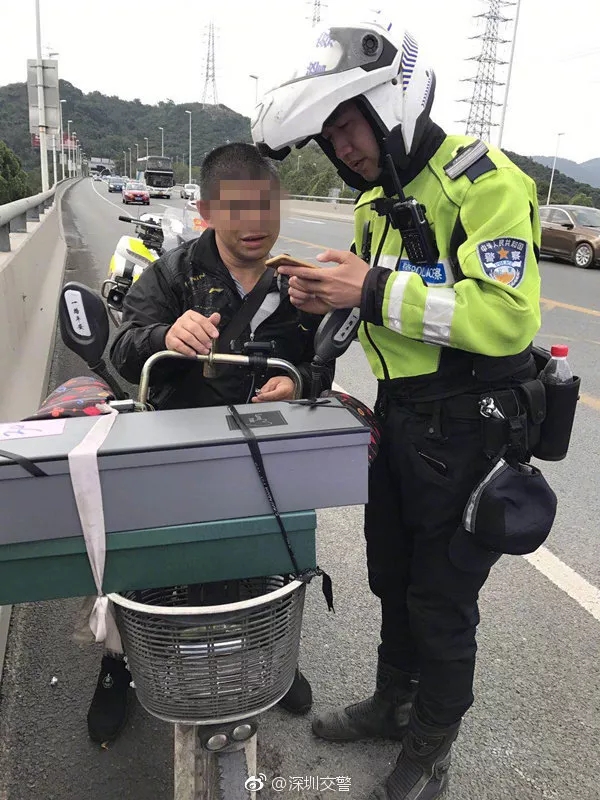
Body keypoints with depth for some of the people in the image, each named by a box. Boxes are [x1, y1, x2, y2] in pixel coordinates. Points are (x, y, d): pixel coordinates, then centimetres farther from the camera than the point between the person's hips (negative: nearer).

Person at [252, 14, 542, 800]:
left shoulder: (483, 181, -15)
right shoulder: (377, 200, 11)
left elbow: (507, 317, -28)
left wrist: (375, 289, -28)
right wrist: (329, 294, -3)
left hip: (468, 428, -8)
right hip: (397, 414, 8)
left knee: (443, 601, 8)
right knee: (391, 577, 21)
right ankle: (393, 700, 46)